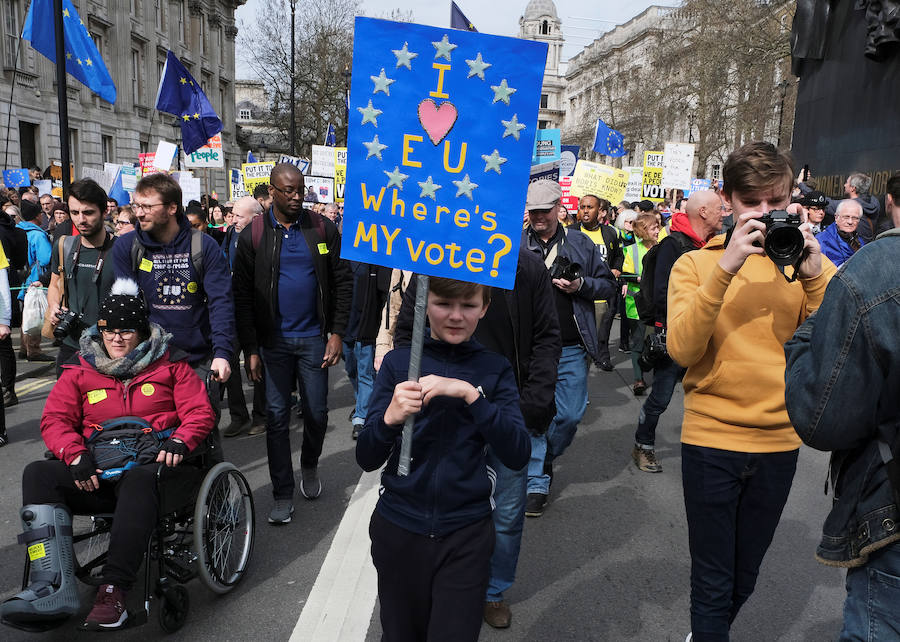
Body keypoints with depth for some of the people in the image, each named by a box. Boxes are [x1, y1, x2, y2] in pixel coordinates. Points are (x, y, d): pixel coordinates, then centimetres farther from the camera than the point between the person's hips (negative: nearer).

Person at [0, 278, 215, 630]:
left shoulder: (169, 364, 12)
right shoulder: (80, 370, 19)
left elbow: (200, 412, 4)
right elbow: (54, 419, 9)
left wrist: (180, 440, -17)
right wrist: (75, 455, -11)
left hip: (150, 465, -3)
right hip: (96, 473, 4)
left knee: (139, 480, -39)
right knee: (38, 474, -23)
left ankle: (112, 591, -39)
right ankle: (54, 588, -33)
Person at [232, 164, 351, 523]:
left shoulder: (322, 229, 0)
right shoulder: (253, 236, -1)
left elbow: (342, 282, 1)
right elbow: (242, 295, -2)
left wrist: (336, 333, -6)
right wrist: (251, 349, -6)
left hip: (314, 338, 1)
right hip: (274, 341, 0)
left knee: (317, 412, 10)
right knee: (277, 416, 4)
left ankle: (309, 466, 38)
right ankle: (283, 496, 15)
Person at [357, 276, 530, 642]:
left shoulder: (495, 370, -2)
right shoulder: (398, 362, -3)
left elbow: (517, 455, -13)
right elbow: (367, 459, -6)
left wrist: (471, 395, -25)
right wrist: (389, 418, -27)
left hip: (466, 533, -1)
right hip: (398, 529, 1)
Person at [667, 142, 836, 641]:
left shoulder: (810, 262, 1)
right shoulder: (696, 263, -4)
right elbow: (682, 349, -19)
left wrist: (813, 277, -20)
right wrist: (726, 267, -25)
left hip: (779, 441, 3)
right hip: (711, 437, -3)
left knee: (745, 576, 22)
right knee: (713, 582, 7)